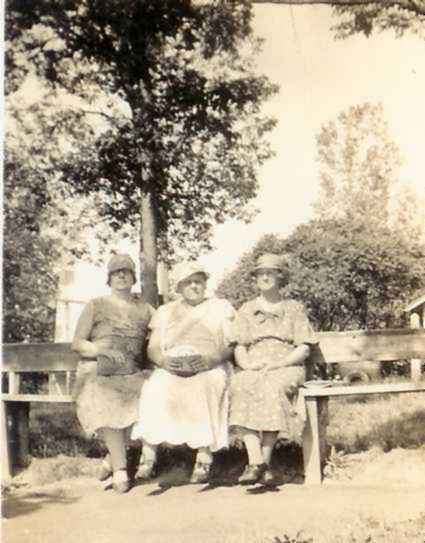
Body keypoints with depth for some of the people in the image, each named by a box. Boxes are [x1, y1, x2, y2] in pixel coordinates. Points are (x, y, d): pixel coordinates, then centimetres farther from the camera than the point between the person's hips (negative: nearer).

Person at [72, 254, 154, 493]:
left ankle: (112, 458, -8)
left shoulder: (145, 309, 17)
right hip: (98, 371, -1)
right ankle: (120, 470, -21)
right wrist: (104, 350, -11)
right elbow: (77, 343, 5)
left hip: (133, 372, 2)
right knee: (107, 403, -29)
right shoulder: (96, 306, 12)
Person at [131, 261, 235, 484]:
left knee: (204, 390, -36)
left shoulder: (220, 307, 16)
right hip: (170, 369, 2)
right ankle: (148, 458, -28)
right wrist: (163, 360, -11)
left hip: (210, 368, -2)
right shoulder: (166, 311, 21)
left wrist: (210, 358, -16)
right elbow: (153, 348, 13)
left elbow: (230, 345, 5)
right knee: (153, 391, -31)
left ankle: (204, 459, -33)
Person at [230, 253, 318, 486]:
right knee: (239, 387, -32)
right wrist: (248, 363, -9)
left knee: (272, 388, -36)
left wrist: (279, 363, -11)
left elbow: (304, 349, 6)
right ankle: (256, 461, -39)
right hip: (252, 369, 2)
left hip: (286, 368, -2)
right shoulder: (246, 310, 21)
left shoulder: (294, 308, 15)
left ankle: (264, 461, -32)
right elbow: (239, 347, 13)